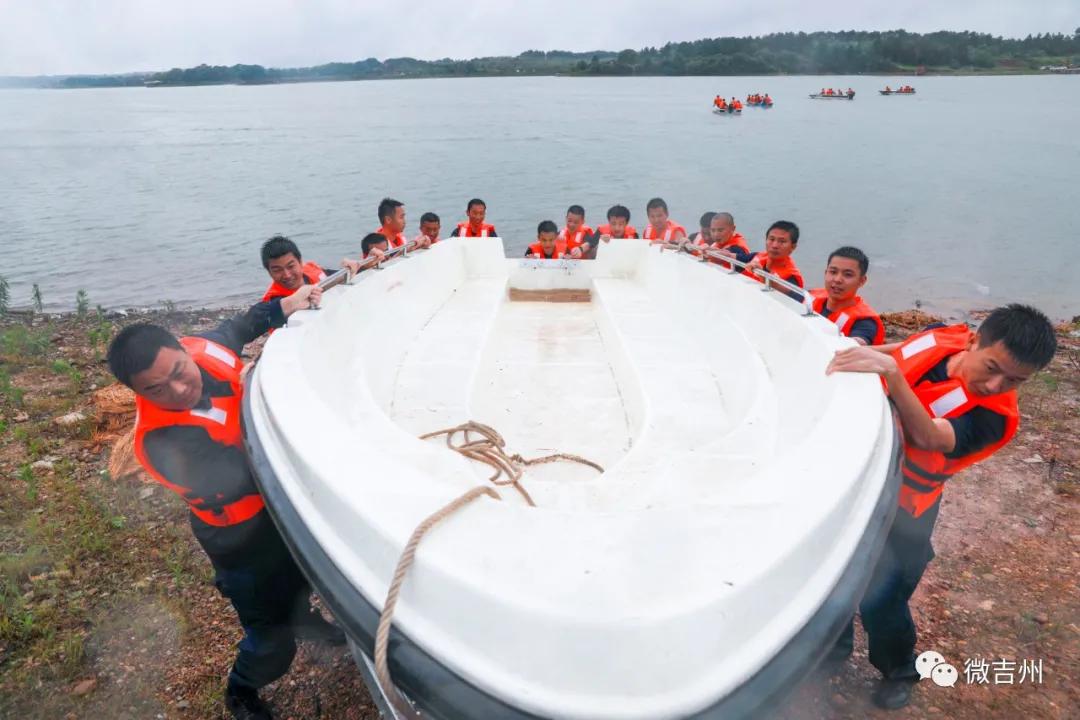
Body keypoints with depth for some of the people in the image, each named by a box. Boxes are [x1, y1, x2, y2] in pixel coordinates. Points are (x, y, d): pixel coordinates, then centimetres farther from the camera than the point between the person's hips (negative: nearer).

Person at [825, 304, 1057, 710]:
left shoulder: (995, 416, -27)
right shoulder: (941, 337, -12)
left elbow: (927, 438, -46)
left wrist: (890, 372, -59)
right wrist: (864, 351, -2)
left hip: (900, 507, -5)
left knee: (878, 600, -3)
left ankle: (899, 672, 32)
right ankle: (834, 643, 44)